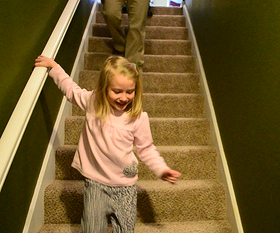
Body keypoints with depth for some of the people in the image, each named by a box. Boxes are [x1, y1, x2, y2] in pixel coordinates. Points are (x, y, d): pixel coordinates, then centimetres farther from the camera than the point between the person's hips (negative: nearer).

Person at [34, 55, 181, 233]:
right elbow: (70, 88, 11)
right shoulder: (92, 102, -7)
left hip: (125, 185, 0)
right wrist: (53, 66, 13)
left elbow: (146, 149, 0)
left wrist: (162, 169, -10)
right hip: (96, 182, 1)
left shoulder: (139, 117, -11)